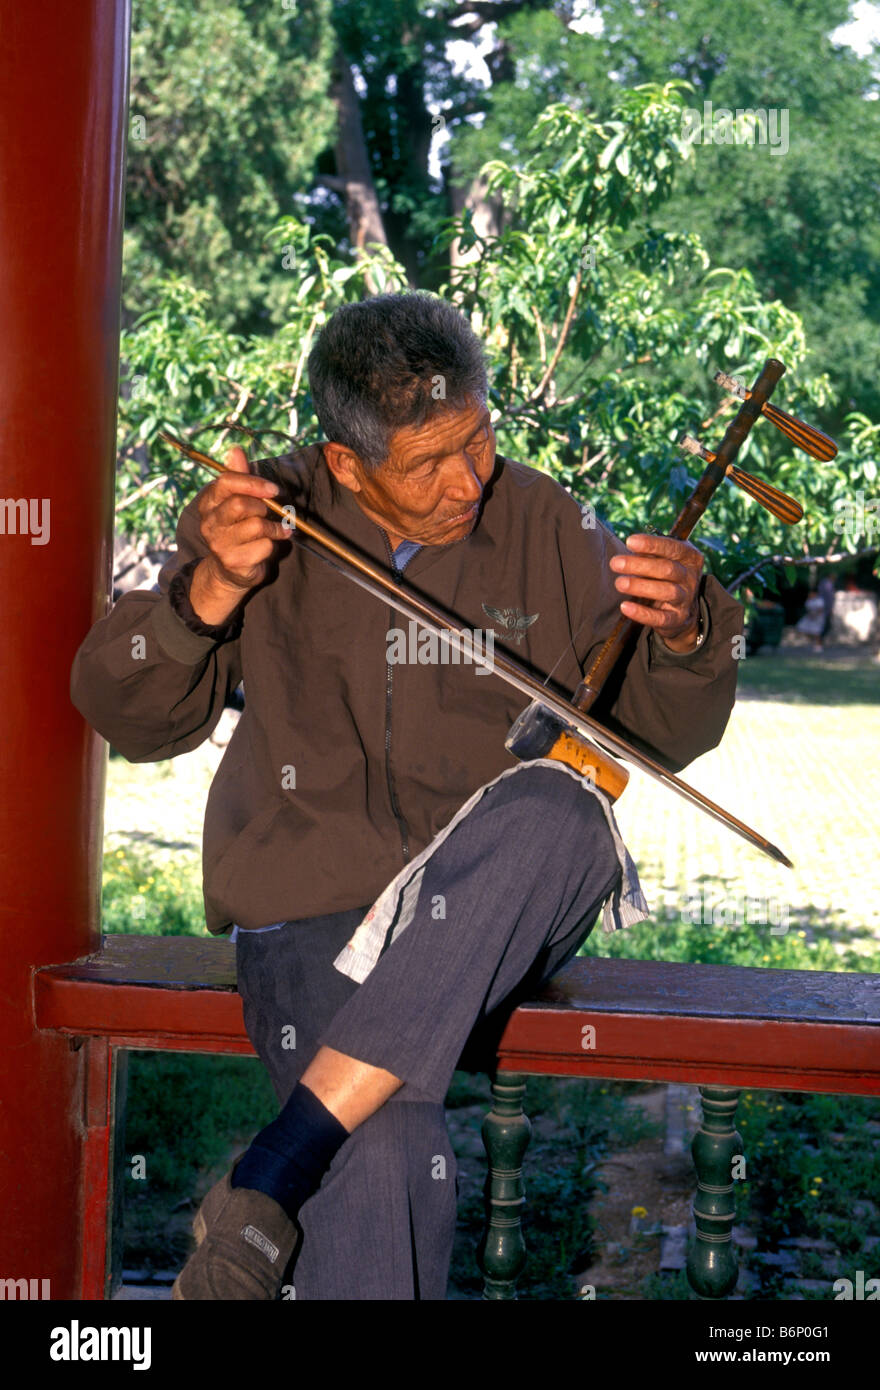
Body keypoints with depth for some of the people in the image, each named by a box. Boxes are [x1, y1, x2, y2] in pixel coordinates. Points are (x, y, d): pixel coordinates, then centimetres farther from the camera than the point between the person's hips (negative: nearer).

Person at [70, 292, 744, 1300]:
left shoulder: (546, 529, 4)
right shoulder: (275, 522, 1)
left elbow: (663, 735, 10)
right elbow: (129, 716, 1)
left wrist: (684, 633, -13)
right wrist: (206, 594, -18)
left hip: (501, 914, 2)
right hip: (312, 911, -2)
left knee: (556, 814, -37)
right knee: (388, 1162, -35)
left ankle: (272, 1172, -35)